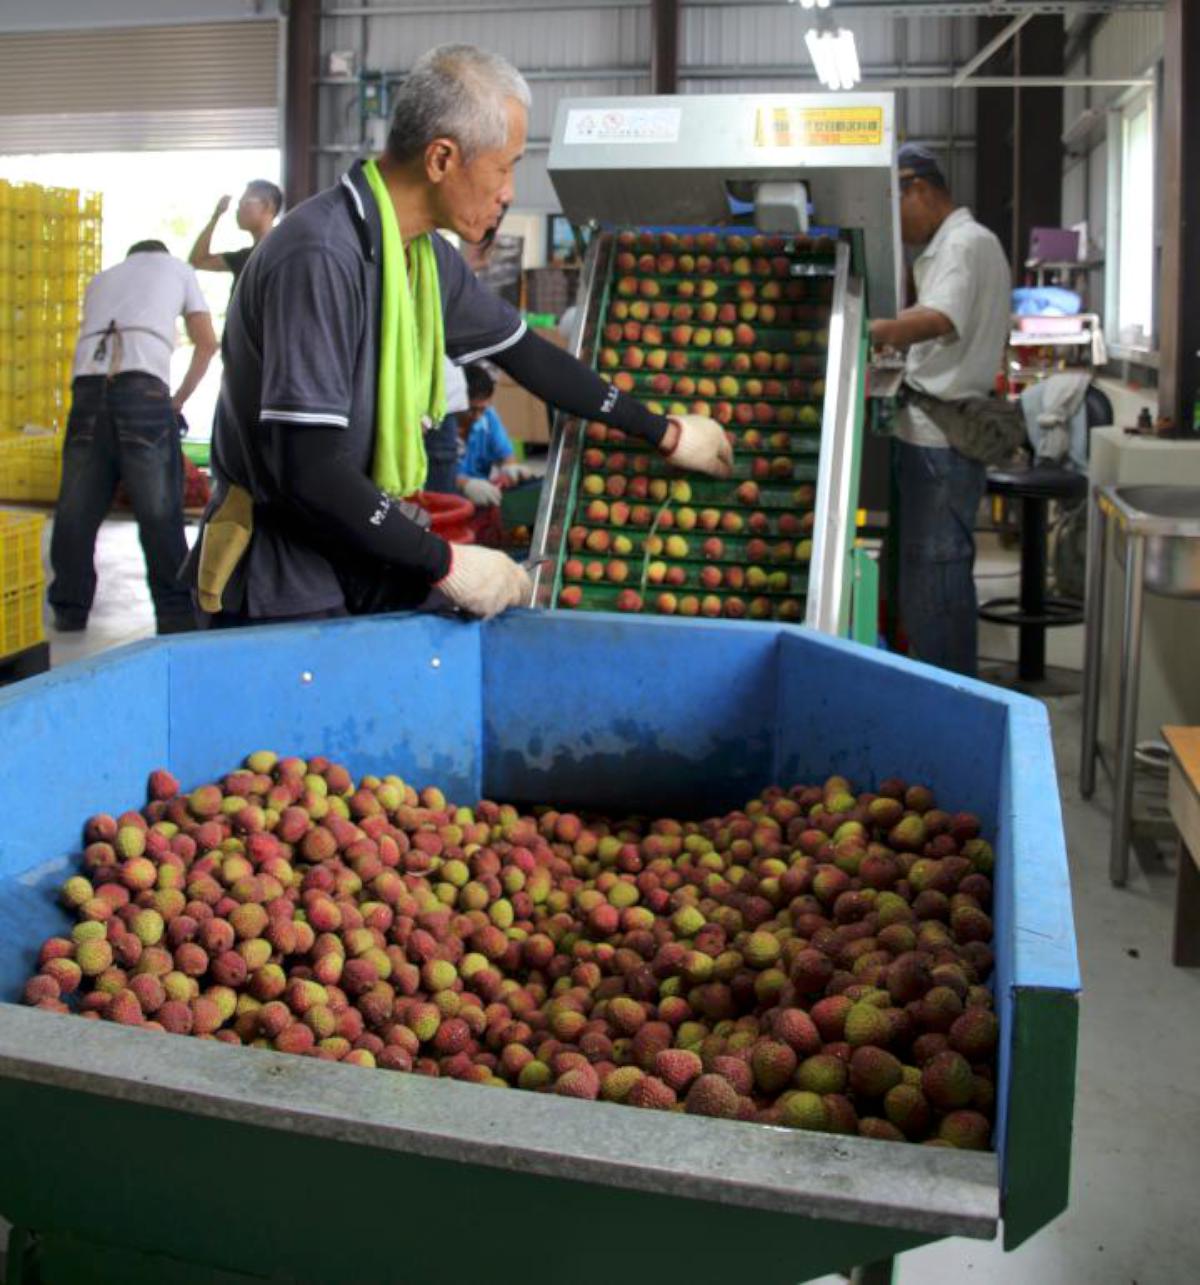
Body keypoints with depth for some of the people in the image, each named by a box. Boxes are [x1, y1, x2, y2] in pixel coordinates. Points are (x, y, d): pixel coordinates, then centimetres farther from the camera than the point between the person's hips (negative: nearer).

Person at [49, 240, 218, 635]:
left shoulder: (100, 280, 33)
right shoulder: (176, 268, 25)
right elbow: (207, 343, 20)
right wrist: (180, 398, 26)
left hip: (88, 384, 3)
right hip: (143, 387, -3)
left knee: (77, 508, 7)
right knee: (160, 510, -2)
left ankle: (69, 608, 11)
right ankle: (176, 613, -2)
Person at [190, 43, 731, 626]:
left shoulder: (430, 257, 3)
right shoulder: (319, 257, -24)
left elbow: (526, 354, 17)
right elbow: (307, 470, -28)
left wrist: (663, 433, 23)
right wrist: (446, 563, -20)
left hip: (369, 555, 8)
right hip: (285, 588, -7)